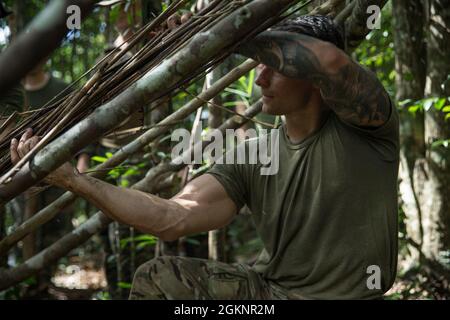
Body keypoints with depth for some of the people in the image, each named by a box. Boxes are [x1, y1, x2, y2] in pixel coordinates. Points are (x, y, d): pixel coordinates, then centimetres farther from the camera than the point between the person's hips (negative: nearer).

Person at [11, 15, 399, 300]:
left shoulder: (362, 125, -12)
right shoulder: (251, 160, 0)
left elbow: (329, 60, -35)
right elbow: (173, 219, -12)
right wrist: (69, 177, -19)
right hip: (270, 287, 5)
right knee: (157, 280, -8)